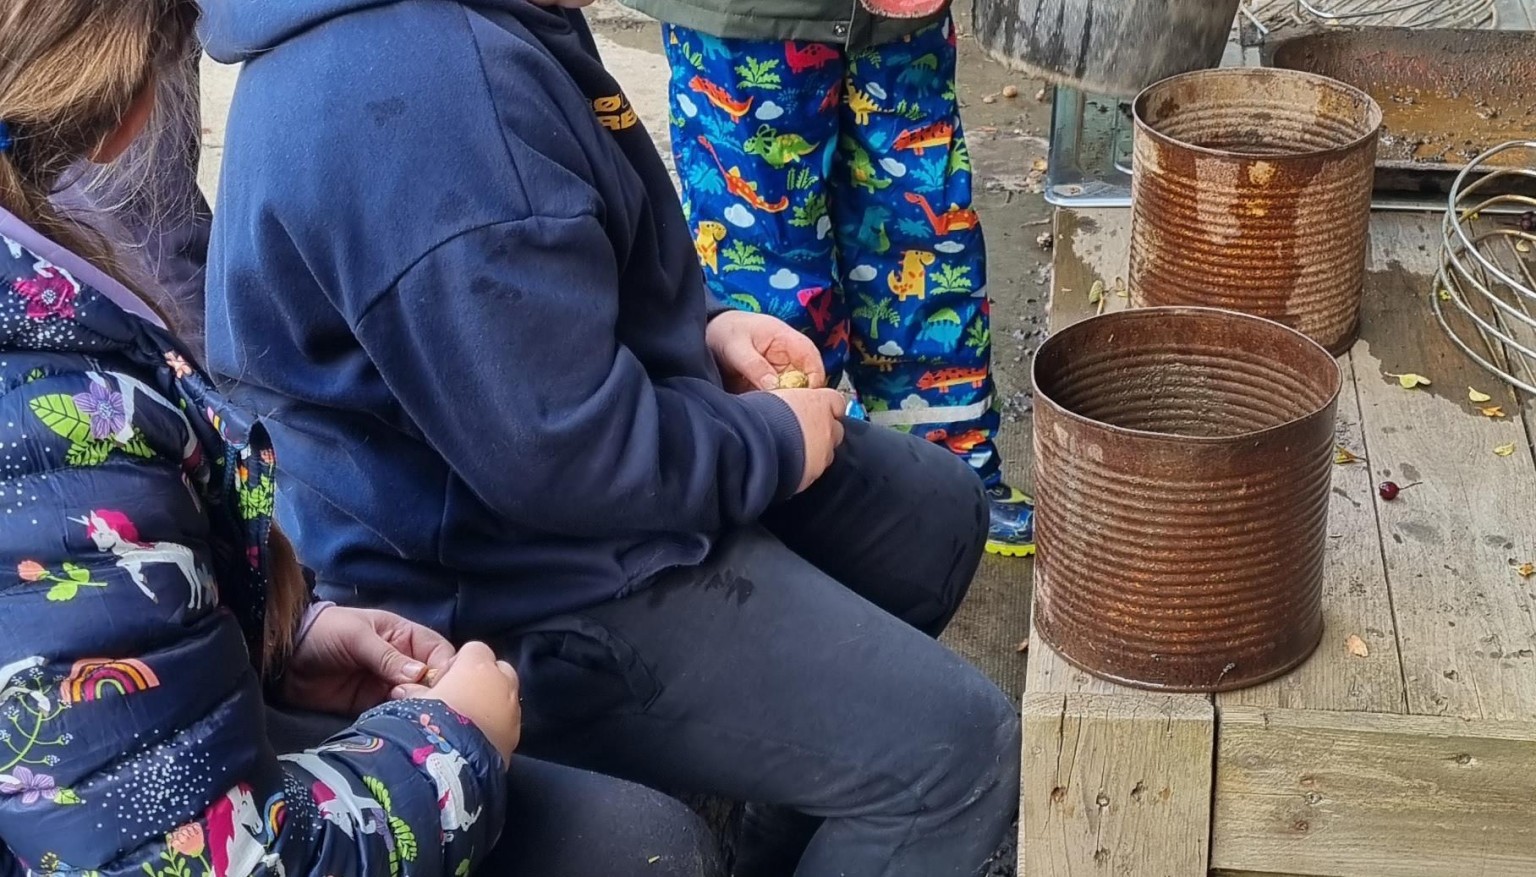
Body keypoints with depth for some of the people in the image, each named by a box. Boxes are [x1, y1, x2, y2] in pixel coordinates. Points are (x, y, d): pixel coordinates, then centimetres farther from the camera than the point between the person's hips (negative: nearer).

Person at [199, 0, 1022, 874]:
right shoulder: (420, 82, -33)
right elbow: (566, 453, -31)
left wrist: (701, 326, 3)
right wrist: (777, 442, -14)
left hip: (560, 440, 11)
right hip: (520, 582, -11)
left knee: (939, 511, 21)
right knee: (958, 744, -9)